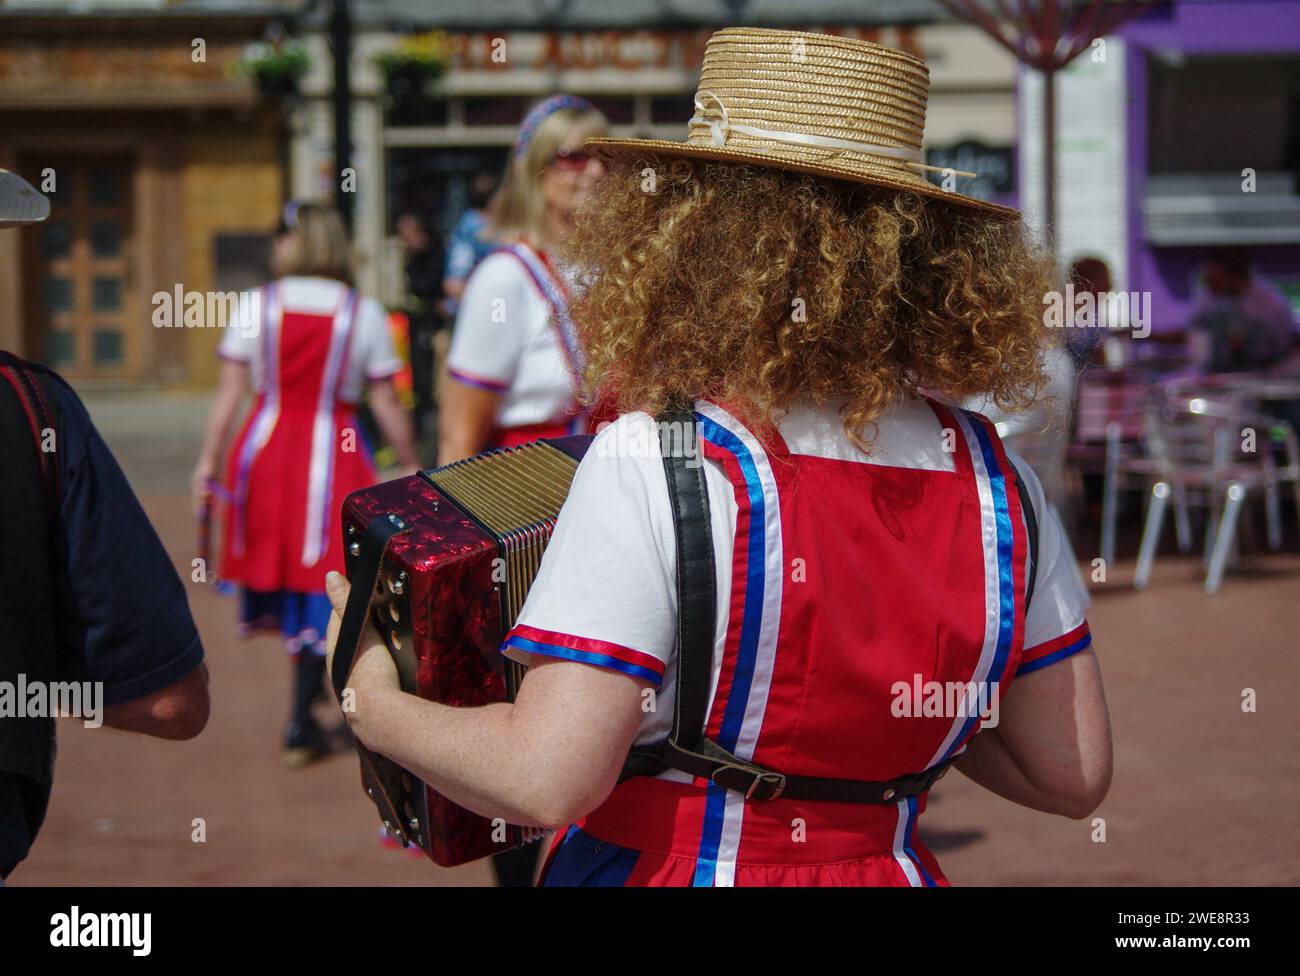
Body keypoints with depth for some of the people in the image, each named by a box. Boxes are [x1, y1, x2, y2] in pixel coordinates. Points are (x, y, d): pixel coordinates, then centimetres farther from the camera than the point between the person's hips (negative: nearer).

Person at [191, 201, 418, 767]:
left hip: (265, 446, 2)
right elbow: (385, 403, -2)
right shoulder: (364, 313, -2)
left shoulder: (256, 305, 0)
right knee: (321, 580, 2)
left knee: (276, 559, 18)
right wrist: (412, 467, 8)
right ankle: (300, 725, 1)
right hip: (333, 453, -2)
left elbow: (230, 391, -3)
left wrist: (208, 459, 0)